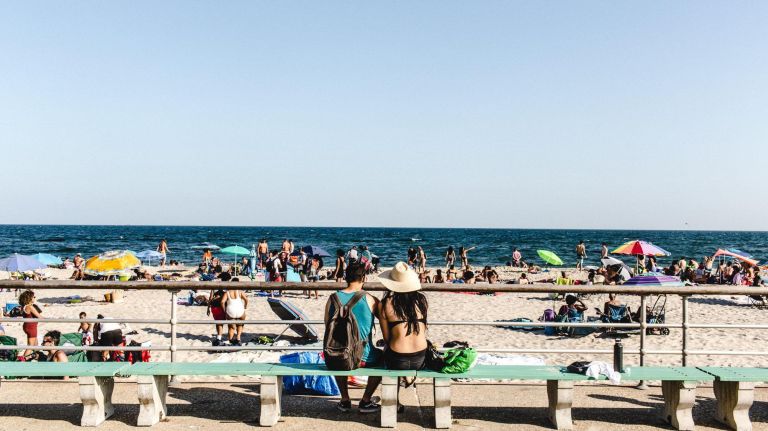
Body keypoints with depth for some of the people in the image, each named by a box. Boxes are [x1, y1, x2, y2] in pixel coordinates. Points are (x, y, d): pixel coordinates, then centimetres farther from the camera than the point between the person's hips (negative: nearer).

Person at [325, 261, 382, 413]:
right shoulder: (369, 299, -11)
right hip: (363, 359, -3)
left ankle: (345, 400, 39)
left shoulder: (333, 298, -3)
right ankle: (365, 401, 28)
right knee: (383, 357, 30)